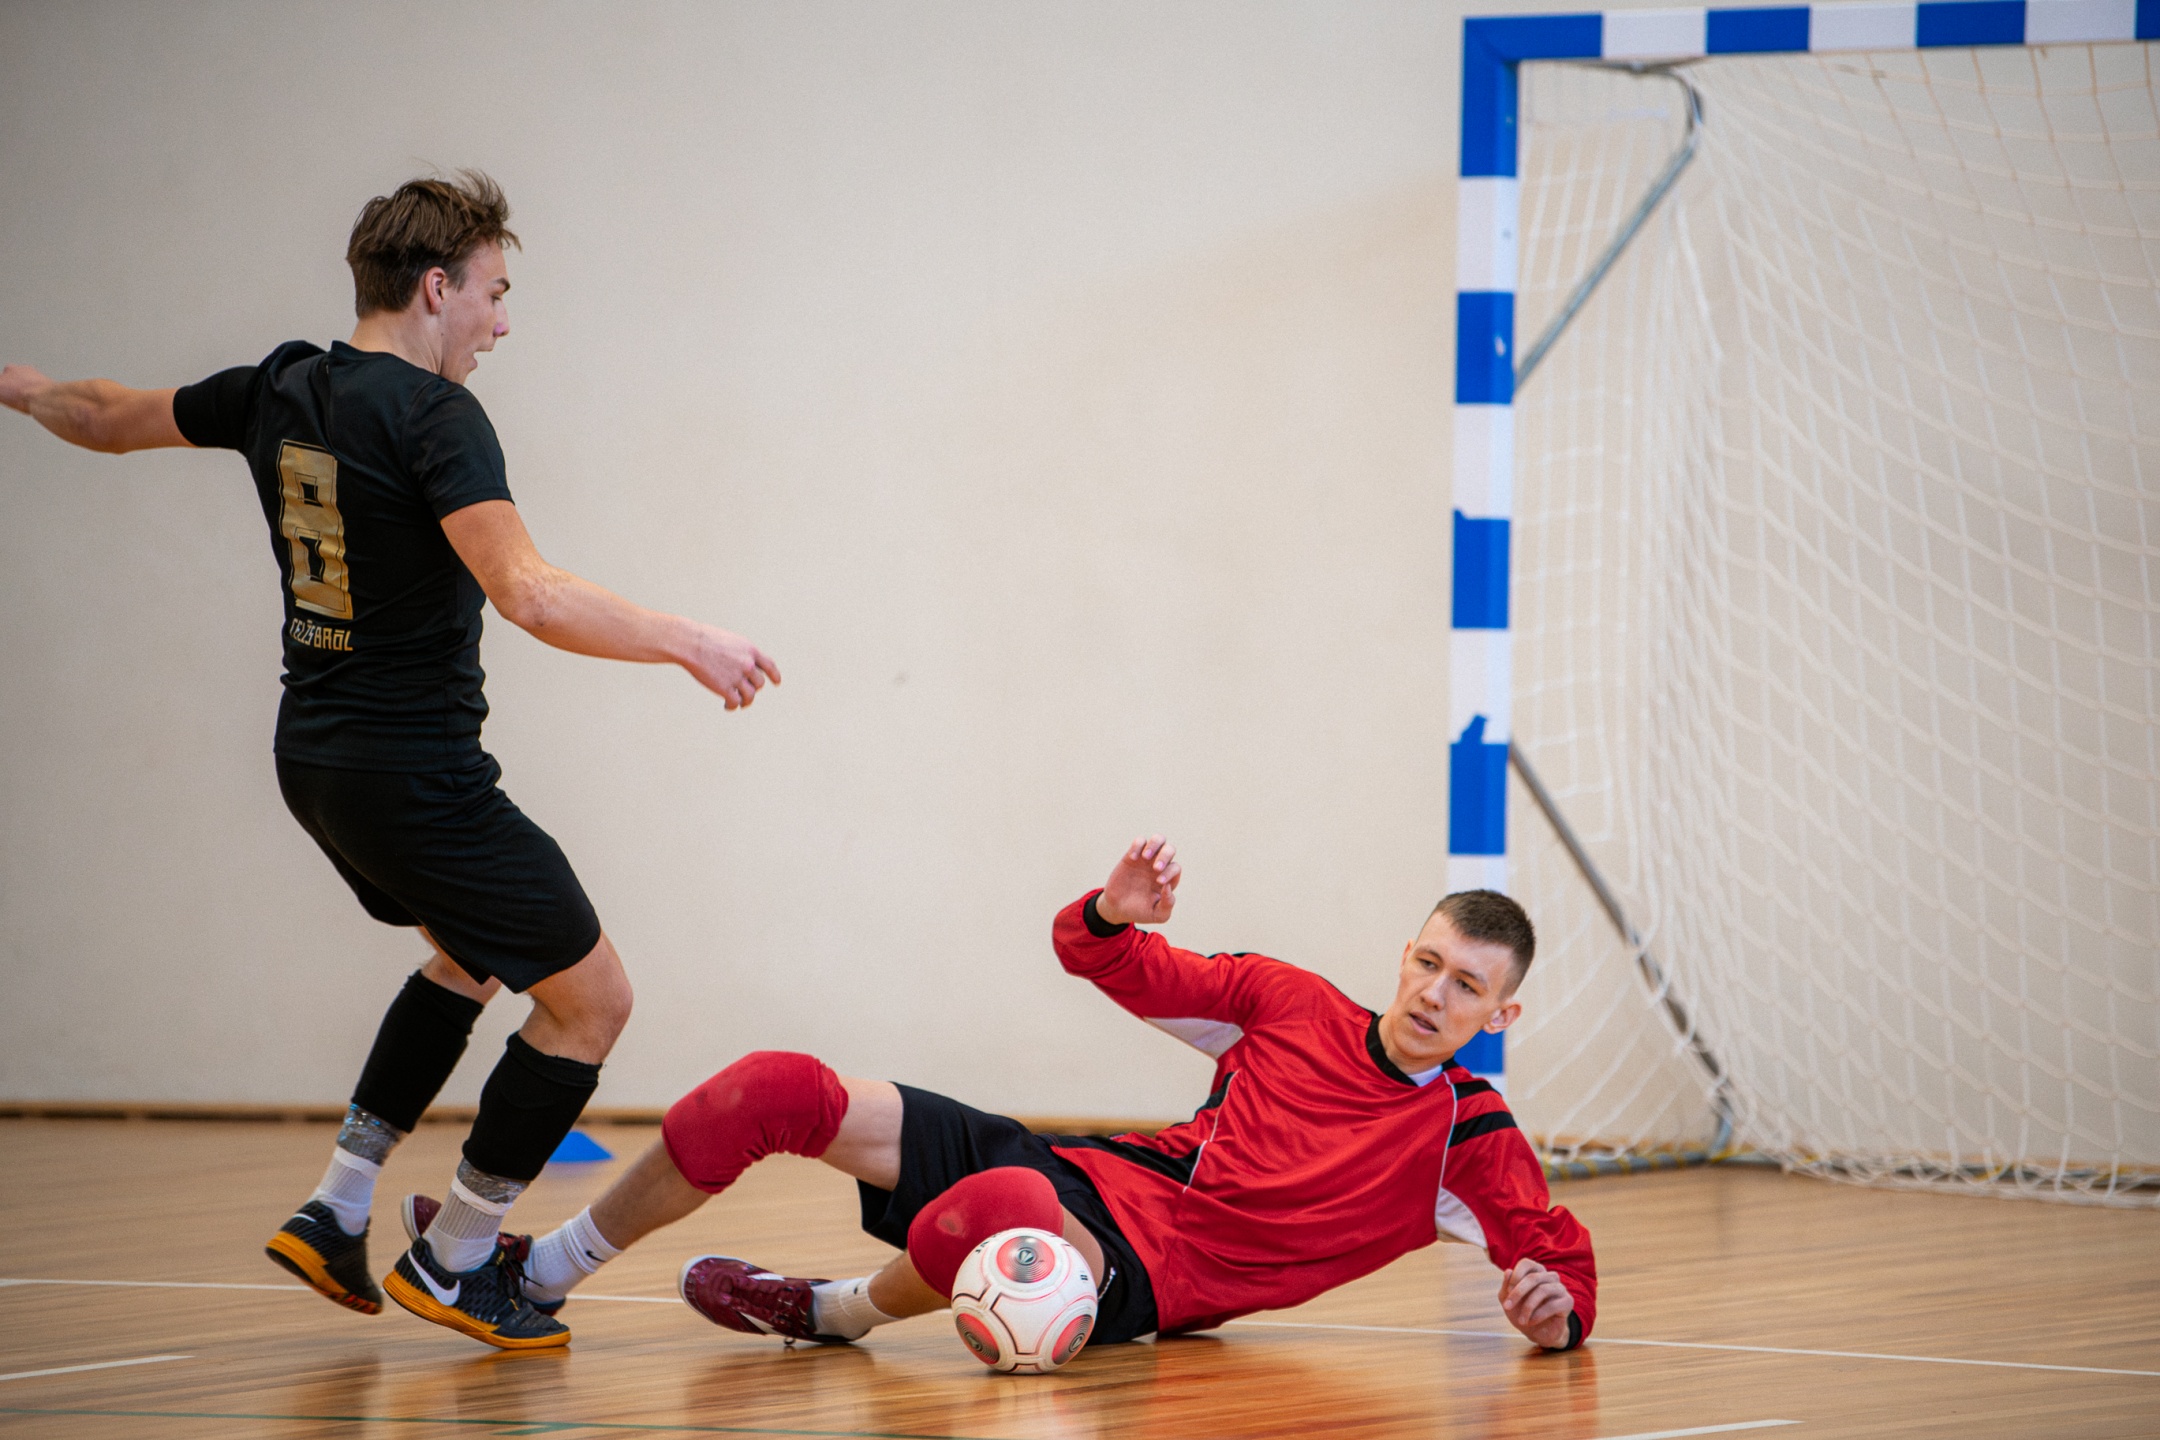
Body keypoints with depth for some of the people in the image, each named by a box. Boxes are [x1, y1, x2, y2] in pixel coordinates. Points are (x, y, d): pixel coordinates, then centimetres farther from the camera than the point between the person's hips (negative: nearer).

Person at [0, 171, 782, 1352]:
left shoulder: (278, 391, 6)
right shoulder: (435, 416, -18)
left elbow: (114, 418, 24)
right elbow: (528, 595, -31)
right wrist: (684, 642, -25)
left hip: (316, 763, 9)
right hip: (417, 773, -9)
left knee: (475, 952, 31)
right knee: (591, 998, 2)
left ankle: (337, 1209, 25)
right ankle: (454, 1263, 10)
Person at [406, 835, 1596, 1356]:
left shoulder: (1467, 1140, -3)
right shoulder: (1289, 1005, 8)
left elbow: (1560, 1256, -5)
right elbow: (1099, 960, 14)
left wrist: (1556, 1305, -29)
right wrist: (1115, 916, -10)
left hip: (1135, 1279, -5)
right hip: (1082, 1175, 5)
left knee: (983, 1220, -43)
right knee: (777, 1090, -7)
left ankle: (843, 1310, -9)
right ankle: (546, 1270, 11)